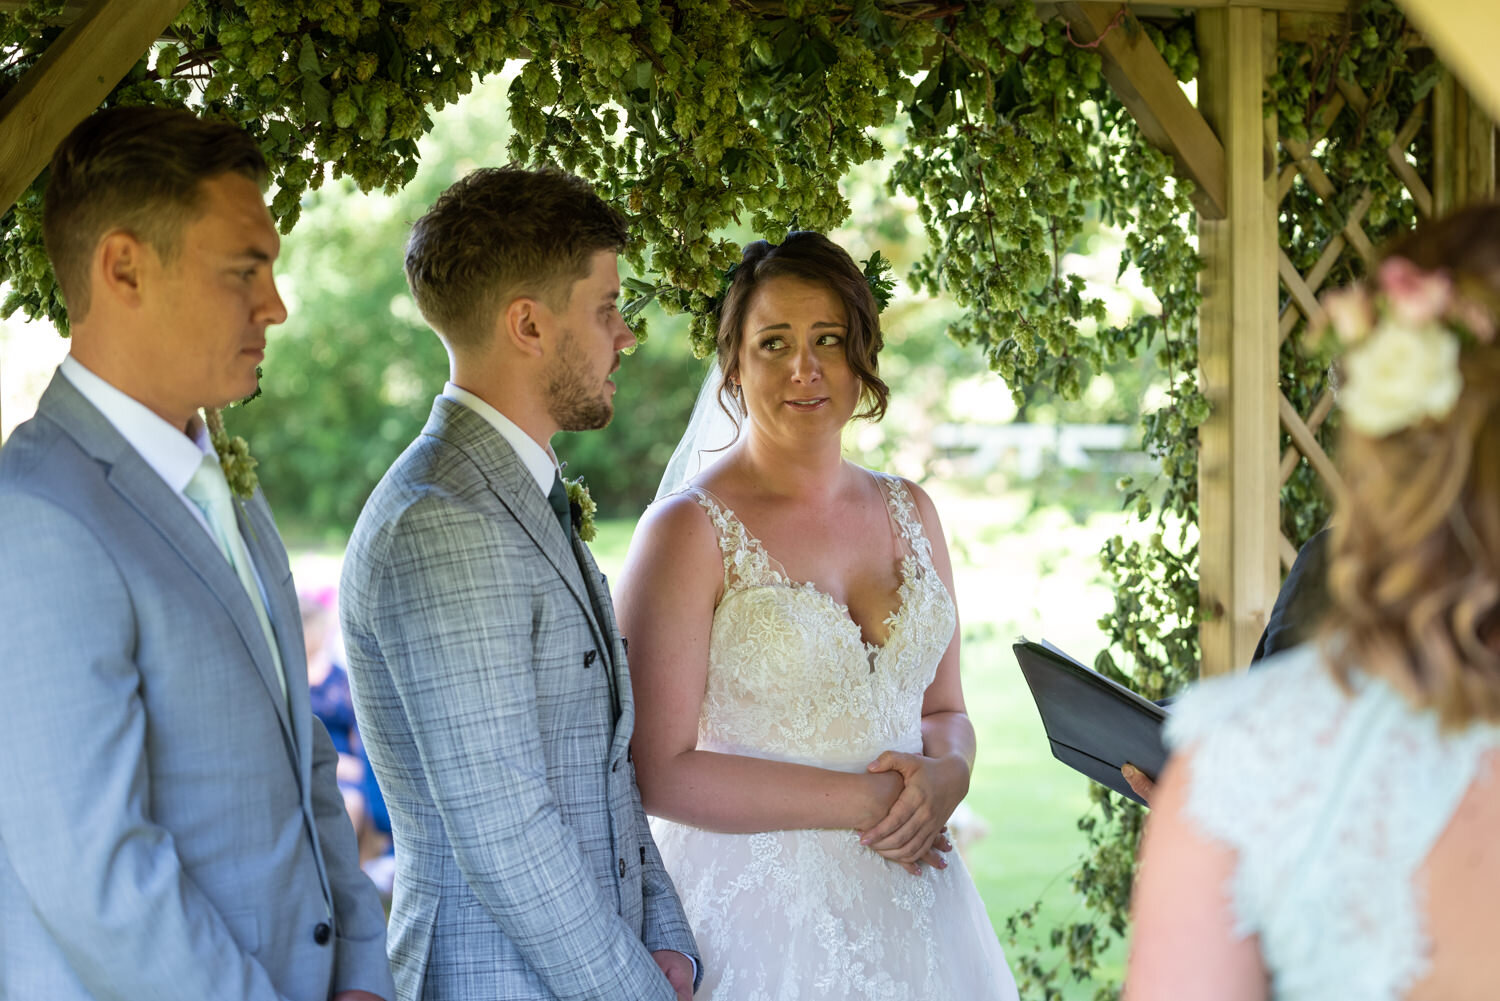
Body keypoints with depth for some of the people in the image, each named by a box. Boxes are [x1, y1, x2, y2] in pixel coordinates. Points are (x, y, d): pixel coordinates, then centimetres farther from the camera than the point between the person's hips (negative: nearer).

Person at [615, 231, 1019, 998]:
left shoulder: (908, 512, 9)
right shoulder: (690, 530, -10)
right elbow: (657, 770, -15)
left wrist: (945, 775, -8)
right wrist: (863, 800, -15)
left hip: (910, 904, 5)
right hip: (761, 913, -5)